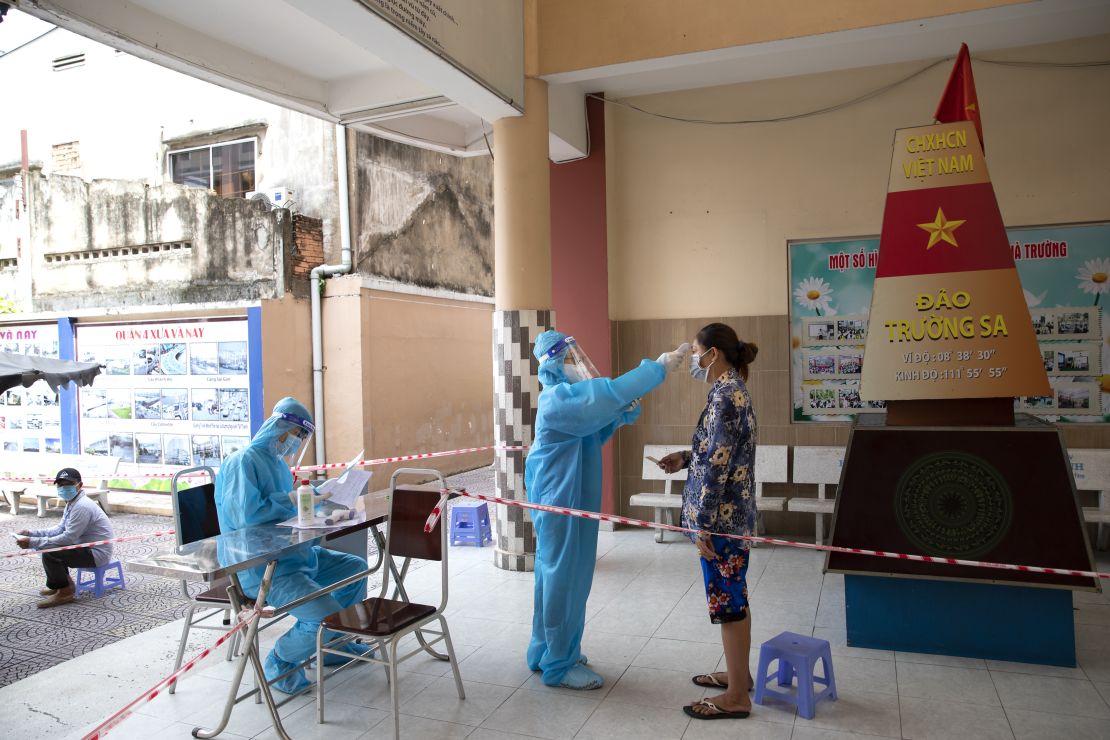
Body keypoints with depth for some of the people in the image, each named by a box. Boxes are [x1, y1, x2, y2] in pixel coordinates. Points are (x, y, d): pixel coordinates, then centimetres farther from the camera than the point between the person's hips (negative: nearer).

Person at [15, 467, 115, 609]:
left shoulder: (82, 507, -23)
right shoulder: (72, 502, 9)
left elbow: (68, 538, -25)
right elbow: (60, 529, 13)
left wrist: (33, 542, -22)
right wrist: (31, 533, 2)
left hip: (96, 554, -11)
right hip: (87, 547, 11)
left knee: (49, 553, -22)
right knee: (46, 544, 14)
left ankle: (65, 592, -4)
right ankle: (62, 583, 21)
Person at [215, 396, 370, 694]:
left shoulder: (277, 462, 14)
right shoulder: (243, 462, -16)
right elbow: (246, 516, -27)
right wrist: (291, 500, -17)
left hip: (295, 553, 11)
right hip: (260, 569, -10)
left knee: (356, 568, 18)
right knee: (327, 616, -24)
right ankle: (280, 663, 5)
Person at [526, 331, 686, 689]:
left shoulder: (570, 397, 11)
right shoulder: (558, 400, -20)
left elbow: (597, 431, 17)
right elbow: (608, 394, -30)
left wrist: (624, 412, -2)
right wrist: (658, 367, -25)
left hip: (570, 501, 10)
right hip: (560, 502, -10)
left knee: (556, 576, 18)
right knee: (563, 579, 0)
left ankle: (547, 651, 32)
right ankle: (559, 666, 13)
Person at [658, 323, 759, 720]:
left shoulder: (724, 394, -19)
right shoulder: (733, 390, 11)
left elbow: (719, 463, -23)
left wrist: (703, 523, -20)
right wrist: (686, 457, 13)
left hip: (722, 516, -10)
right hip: (734, 513, 10)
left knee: (726, 601, 0)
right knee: (734, 596, 19)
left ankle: (737, 696, 12)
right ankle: (739, 674, 34)